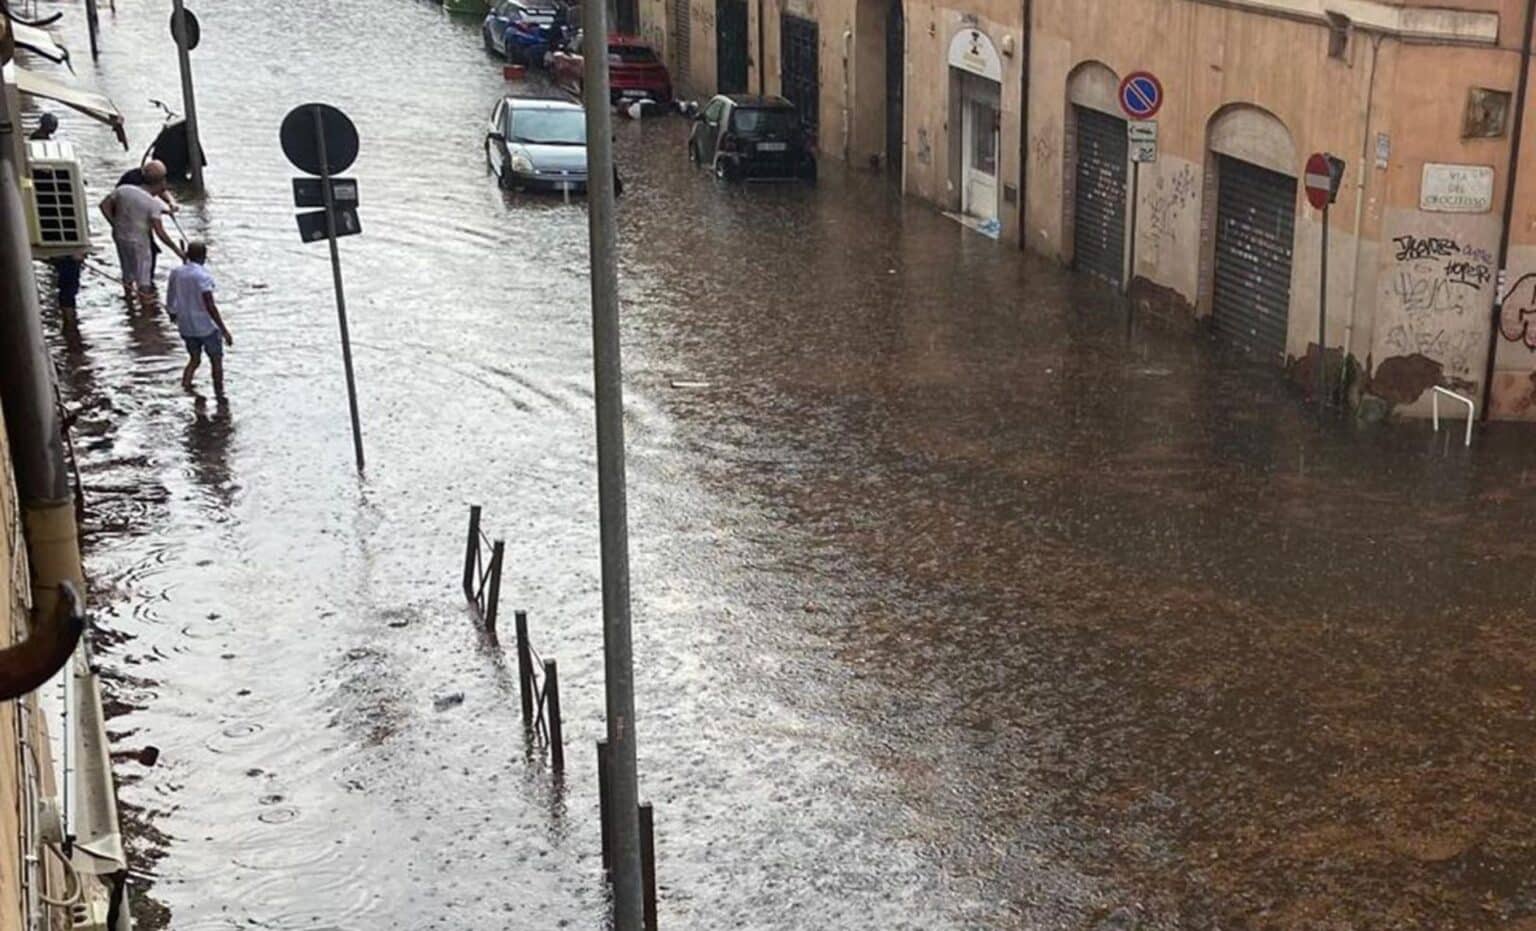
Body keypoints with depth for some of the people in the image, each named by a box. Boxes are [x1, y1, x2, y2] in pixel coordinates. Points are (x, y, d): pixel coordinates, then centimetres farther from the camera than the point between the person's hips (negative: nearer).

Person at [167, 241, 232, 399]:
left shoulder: (176, 273, -1)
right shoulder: (202, 276, -19)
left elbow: (170, 302, 9)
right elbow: (210, 306, -23)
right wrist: (224, 330, -20)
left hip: (186, 327, 6)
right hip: (206, 327, -5)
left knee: (194, 359, 21)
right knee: (216, 360, 13)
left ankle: (184, 388, 5)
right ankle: (219, 395, 18)